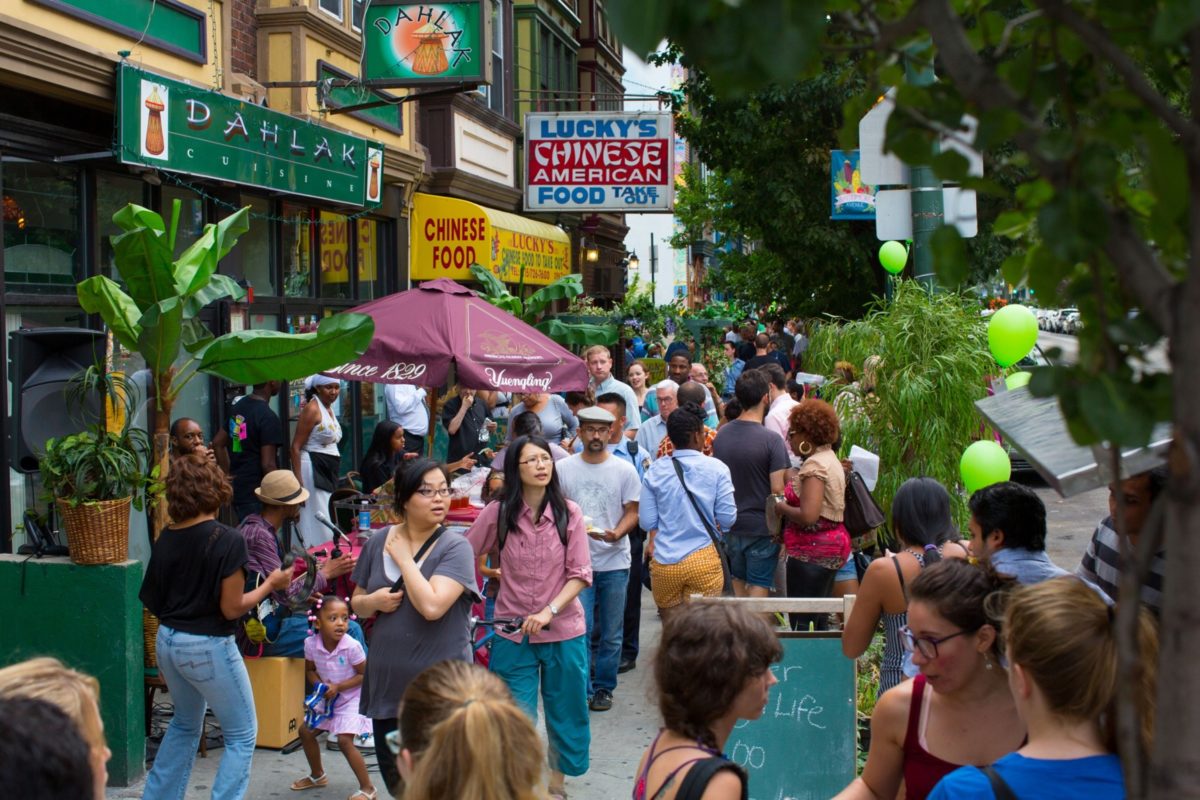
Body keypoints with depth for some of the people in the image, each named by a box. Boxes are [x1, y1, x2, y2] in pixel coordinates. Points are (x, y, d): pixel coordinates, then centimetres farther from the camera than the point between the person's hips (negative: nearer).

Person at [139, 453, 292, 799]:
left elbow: (151, 599, 6)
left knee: (186, 724, 28)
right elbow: (232, 608, -17)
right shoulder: (227, 540, -19)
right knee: (242, 734, 9)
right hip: (207, 647, -7)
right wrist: (271, 584, -4)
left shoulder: (165, 539, 0)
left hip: (167, 641, 7)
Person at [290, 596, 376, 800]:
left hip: (351, 698, -6)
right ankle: (317, 775, 35)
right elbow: (310, 670, 4)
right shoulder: (311, 644, -14)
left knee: (344, 740, -18)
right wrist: (320, 686, -16)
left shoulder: (352, 647, -27)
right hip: (327, 699, 6)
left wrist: (338, 687, -23)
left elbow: (365, 675, -16)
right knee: (305, 731, 11)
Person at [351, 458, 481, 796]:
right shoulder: (378, 541, 2)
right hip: (387, 681, 5)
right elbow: (356, 603, 14)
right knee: (393, 773, 18)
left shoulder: (455, 547, -13)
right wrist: (374, 601, -9)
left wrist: (403, 556, -17)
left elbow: (432, 606, -27)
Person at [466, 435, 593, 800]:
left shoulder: (568, 512, -7)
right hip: (512, 633, -1)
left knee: (565, 714, 14)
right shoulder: (497, 513, -7)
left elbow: (580, 574, -8)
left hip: (564, 632, 1)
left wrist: (549, 611, -20)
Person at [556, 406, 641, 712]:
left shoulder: (624, 470, 2)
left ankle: (603, 688, 21)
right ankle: (582, 689, 6)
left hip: (614, 562, 1)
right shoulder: (563, 468, 3)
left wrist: (616, 533, -17)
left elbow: (632, 512, 2)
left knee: (610, 633, 7)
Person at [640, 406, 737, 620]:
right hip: (704, 561, -2)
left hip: (664, 563, 2)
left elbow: (646, 522, 1)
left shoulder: (655, 471, 0)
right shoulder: (717, 469, -5)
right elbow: (728, 518, -5)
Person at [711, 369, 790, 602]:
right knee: (759, 588, 2)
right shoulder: (771, 440, -16)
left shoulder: (721, 435, 1)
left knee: (739, 583, 18)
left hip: (730, 526, 5)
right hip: (762, 528, -5)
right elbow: (777, 490, -17)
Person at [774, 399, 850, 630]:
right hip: (832, 544, 11)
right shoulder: (830, 458, 15)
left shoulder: (814, 465, -17)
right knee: (820, 620, 15)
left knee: (801, 621, -8)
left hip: (812, 551, -11)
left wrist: (782, 508, -9)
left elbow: (808, 516, -25)